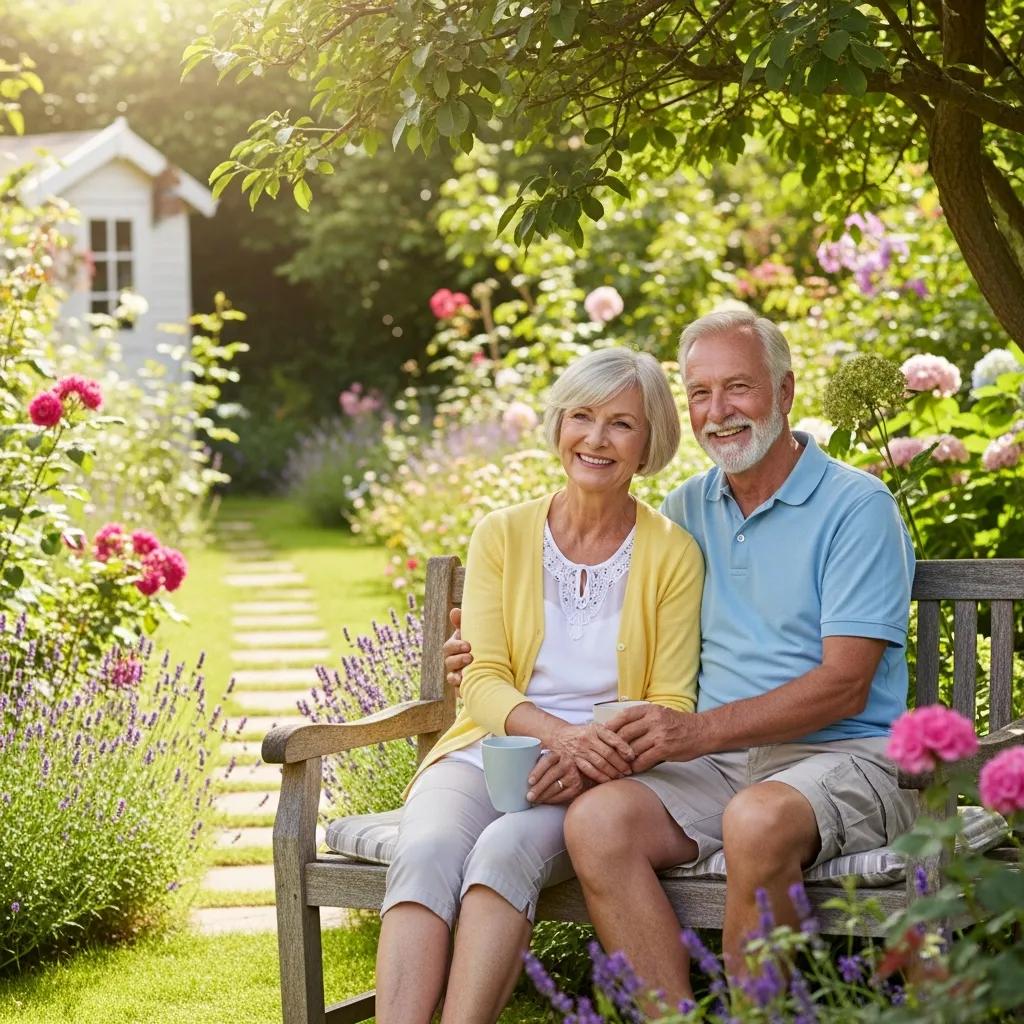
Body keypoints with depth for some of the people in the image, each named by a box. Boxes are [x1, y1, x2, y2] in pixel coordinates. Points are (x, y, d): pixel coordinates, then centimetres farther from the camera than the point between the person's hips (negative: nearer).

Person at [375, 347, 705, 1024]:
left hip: (600, 772, -1)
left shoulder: (671, 554, 4)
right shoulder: (502, 536, 8)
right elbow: (484, 683, 1)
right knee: (427, 852, -31)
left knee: (507, 849, -34)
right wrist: (558, 733, -20)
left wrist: (592, 756, -20)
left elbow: (672, 705, 1)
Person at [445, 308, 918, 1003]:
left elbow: (844, 684, -10)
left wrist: (702, 730, -19)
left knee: (757, 820, -38)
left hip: (843, 757, -5)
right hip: (717, 764, 5)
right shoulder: (686, 510, 17)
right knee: (598, 819, -24)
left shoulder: (857, 506, -2)